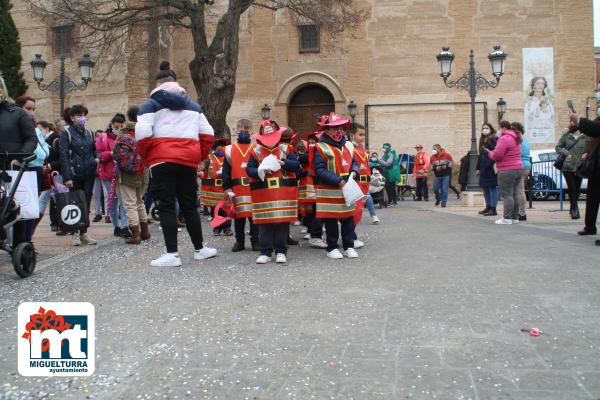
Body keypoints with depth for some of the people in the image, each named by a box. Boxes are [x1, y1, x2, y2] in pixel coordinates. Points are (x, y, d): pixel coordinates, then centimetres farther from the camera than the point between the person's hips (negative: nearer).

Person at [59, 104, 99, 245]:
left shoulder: (89, 133, 13)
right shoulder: (66, 133, -4)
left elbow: (94, 149, 26)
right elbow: (64, 156, -10)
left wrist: (97, 158, 2)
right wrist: (67, 177, -18)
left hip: (89, 174, 5)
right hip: (75, 174, -4)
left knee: (86, 203, 5)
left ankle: (84, 233, 12)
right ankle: (74, 234, 9)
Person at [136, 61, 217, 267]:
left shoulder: (150, 105, 4)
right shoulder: (193, 106, 18)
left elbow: (142, 135, -10)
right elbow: (208, 134, 12)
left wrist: (145, 158, 4)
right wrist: (199, 156, 18)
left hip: (161, 160, -4)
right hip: (188, 161, 4)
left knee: (166, 206, -1)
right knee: (189, 205, 14)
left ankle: (172, 254, -5)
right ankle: (200, 249, 22)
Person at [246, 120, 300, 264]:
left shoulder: (285, 149, 4)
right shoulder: (256, 151, 3)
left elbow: (297, 165, 0)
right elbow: (249, 169, 1)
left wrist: (283, 163, -16)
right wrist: (260, 172, -18)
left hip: (284, 193, 0)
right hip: (263, 194, 0)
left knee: (282, 223, 3)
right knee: (264, 224, 4)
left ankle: (281, 251, 12)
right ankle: (266, 252, 13)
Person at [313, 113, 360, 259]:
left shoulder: (348, 146, 11)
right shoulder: (321, 148, -10)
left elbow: (354, 162, 21)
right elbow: (320, 171, -16)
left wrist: (354, 172, -3)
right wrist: (338, 181, -21)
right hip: (329, 192, -6)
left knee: (349, 219, 10)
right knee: (331, 221, 3)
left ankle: (349, 246, 21)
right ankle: (332, 248, 15)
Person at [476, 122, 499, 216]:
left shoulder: (494, 139, -6)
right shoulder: (482, 141, 19)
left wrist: (493, 164, -24)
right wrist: (478, 168, 19)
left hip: (491, 167, -9)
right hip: (483, 168, 9)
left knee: (492, 187, -6)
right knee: (485, 187, 12)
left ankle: (493, 209, -4)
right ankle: (488, 207, 22)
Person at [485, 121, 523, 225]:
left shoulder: (504, 139, -14)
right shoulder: (515, 139, 18)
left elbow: (497, 155, -19)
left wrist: (490, 153, 1)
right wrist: (493, 152, 16)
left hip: (507, 170, -10)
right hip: (518, 168, 10)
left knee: (507, 195, -9)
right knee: (515, 194, 11)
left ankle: (507, 218, -10)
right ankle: (515, 217, 14)